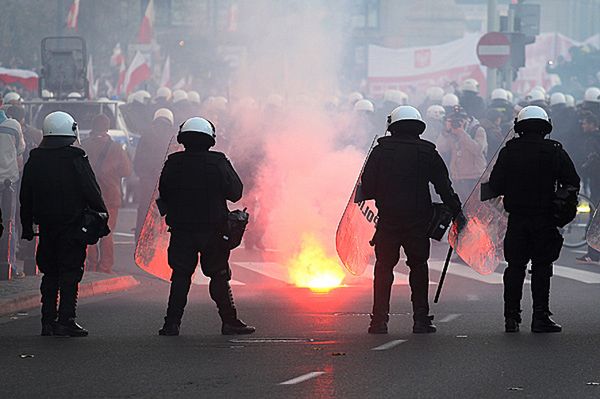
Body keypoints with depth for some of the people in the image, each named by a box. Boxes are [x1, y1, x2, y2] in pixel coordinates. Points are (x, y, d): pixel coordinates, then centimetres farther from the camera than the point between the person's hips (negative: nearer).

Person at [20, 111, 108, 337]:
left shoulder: (34, 160, 5)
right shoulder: (76, 159, -11)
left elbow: (25, 198, 10)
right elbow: (92, 192, -11)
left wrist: (27, 227, 16)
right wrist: (101, 214, 2)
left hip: (46, 226, 5)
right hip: (72, 225, -5)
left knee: (50, 273, 12)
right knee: (70, 273, -1)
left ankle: (48, 321, 10)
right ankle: (65, 321, -7)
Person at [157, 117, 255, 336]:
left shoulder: (173, 163, -3)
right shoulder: (218, 162, -8)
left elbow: (163, 193, 5)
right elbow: (235, 192, -2)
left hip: (181, 229, 1)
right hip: (214, 230, -1)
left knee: (180, 276, 7)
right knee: (219, 276, 7)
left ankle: (172, 323, 1)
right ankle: (229, 322, 7)